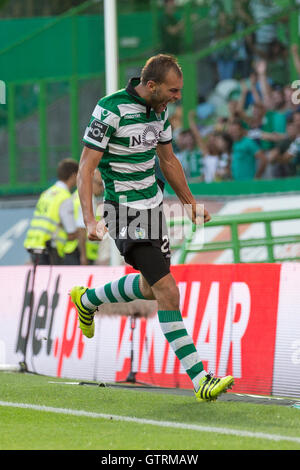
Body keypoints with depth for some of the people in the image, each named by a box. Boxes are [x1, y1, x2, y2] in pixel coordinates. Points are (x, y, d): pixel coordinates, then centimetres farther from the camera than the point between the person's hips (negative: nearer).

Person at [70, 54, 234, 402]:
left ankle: (86, 300, 45)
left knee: (151, 288, 20)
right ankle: (200, 381, -13)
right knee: (168, 292, -14)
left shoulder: (159, 109, 5)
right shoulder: (111, 110, -19)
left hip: (152, 206, 9)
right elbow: (86, 167, -19)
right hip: (125, 213, -9)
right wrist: (89, 220, -28)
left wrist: (190, 202, 26)